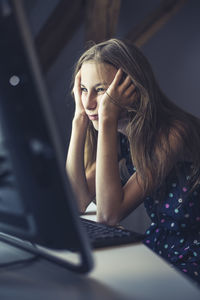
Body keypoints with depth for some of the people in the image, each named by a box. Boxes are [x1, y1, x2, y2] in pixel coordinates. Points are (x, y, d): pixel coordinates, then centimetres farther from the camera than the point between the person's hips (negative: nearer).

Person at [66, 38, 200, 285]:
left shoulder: (172, 134, -22)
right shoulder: (120, 136, 0)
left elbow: (109, 215, -25)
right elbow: (76, 203, -10)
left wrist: (107, 120, -27)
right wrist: (80, 118, -12)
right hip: (156, 254, 6)